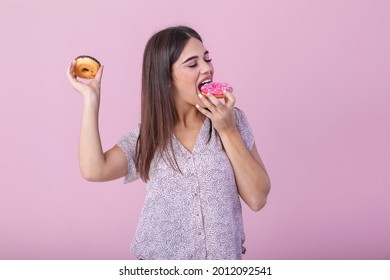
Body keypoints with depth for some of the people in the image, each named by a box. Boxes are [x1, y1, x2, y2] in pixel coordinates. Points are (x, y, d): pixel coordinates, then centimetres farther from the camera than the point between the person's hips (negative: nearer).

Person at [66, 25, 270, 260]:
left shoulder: (233, 120, -5)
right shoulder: (146, 137, -5)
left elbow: (257, 199, -11)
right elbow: (94, 170, -22)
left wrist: (228, 131, -17)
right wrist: (91, 97, -17)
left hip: (224, 259, 0)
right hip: (161, 263, 0)